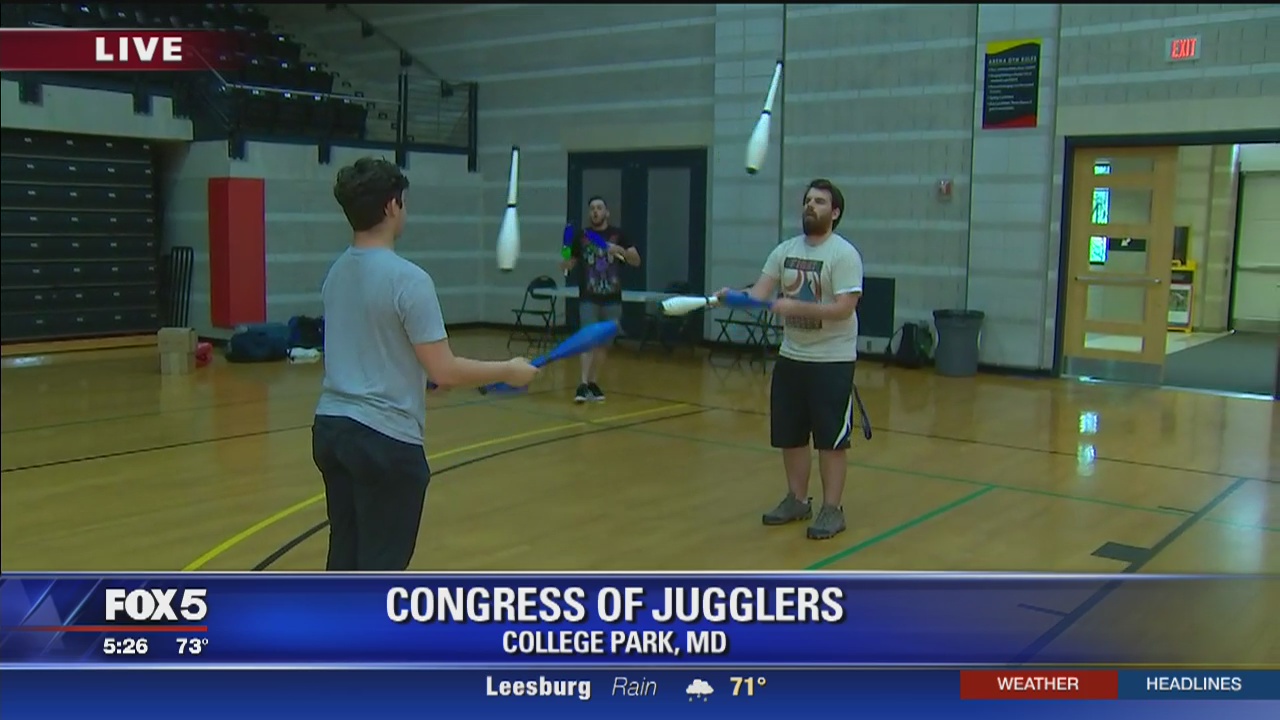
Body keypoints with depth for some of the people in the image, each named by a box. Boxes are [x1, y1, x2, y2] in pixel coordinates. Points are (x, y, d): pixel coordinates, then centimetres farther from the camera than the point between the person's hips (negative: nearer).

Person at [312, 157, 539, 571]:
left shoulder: (336, 272, 7)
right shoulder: (408, 279, -18)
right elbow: (444, 372, -18)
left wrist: (421, 376, 27)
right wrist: (508, 371, -5)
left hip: (331, 426, 8)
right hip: (385, 437, -8)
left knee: (345, 559, 18)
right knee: (380, 568, 3)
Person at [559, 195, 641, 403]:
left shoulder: (618, 234, 3)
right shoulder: (581, 236, 4)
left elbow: (636, 261, -4)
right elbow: (569, 264, 9)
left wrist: (621, 250, -21)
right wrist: (565, 263, -14)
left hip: (612, 300, 2)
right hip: (588, 299, -2)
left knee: (604, 343, 10)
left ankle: (593, 383, 22)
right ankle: (583, 385, -19)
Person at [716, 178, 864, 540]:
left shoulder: (844, 253, -12)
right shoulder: (785, 250, 6)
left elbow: (844, 308, -20)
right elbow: (760, 292, -2)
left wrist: (797, 307, -29)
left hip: (832, 361, -6)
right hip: (790, 357, 6)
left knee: (830, 439, 0)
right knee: (790, 436, 13)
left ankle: (832, 509, 11)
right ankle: (797, 500, 28)